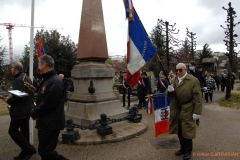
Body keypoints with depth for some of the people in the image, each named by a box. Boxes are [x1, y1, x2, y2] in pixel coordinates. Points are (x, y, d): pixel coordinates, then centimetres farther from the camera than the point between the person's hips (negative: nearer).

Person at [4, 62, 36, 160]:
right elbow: (31, 94, 17)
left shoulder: (18, 80, -18)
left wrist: (8, 100, -8)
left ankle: (29, 149, 0)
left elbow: (17, 97, -26)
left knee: (13, 131, 2)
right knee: (24, 131, 14)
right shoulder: (27, 79, 13)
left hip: (19, 111, -9)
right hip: (27, 110, 9)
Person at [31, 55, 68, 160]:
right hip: (45, 122, 10)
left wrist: (34, 113, -9)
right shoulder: (47, 80, 13)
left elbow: (48, 104, -25)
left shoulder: (55, 82, -22)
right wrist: (35, 112, 3)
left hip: (51, 124, -10)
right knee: (44, 151, 19)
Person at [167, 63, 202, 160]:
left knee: (187, 131, 7)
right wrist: (170, 91, -8)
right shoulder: (174, 80, 10)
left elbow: (197, 97, -13)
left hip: (187, 111, -5)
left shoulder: (193, 80, -10)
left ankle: (188, 151, 26)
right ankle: (183, 148, 33)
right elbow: (171, 95, 15)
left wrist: (197, 112, -15)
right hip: (176, 111, 6)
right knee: (179, 131, 15)